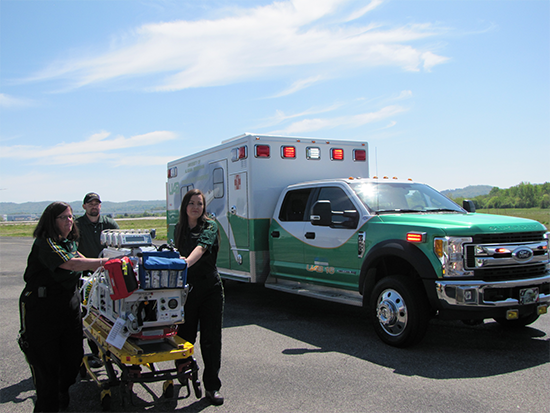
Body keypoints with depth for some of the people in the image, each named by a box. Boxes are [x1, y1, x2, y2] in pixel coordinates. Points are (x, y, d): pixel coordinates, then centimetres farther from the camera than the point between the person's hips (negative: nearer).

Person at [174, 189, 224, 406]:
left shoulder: (210, 227, -5)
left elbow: (202, 247, -25)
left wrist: (188, 260, -43)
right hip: (186, 288, 3)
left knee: (211, 337, 0)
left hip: (210, 288, -3)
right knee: (185, 333, 6)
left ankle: (212, 386, 12)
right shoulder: (179, 229, 10)